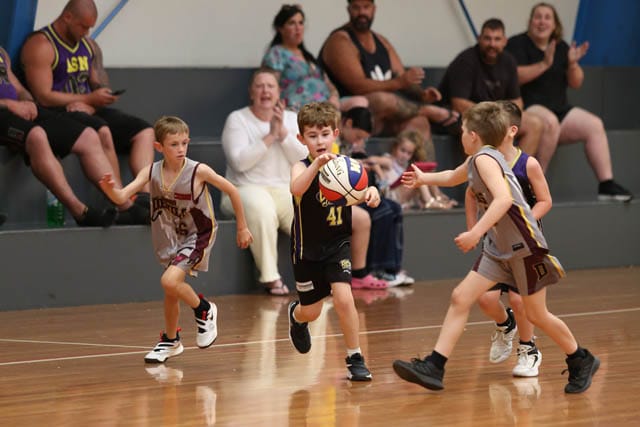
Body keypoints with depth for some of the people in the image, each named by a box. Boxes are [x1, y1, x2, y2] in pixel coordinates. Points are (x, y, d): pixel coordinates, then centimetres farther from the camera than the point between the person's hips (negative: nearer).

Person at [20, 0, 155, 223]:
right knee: (101, 131, -36)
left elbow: (100, 86, 18)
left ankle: (145, 198, -28)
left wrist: (89, 105, -7)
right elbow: (43, 97, -15)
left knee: (144, 131, -9)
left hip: (88, 111, 8)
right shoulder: (41, 45, -7)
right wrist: (89, 99, -16)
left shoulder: (89, 46, 19)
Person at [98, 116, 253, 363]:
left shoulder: (198, 171, -22)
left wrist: (242, 227, -1)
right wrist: (110, 189, -47)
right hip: (171, 238, 5)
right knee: (171, 292, 16)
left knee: (170, 280, -23)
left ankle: (204, 311, 4)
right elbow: (122, 197, -23)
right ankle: (170, 341, 38)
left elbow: (232, 191, -9)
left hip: (198, 235, -5)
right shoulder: (152, 172, -14)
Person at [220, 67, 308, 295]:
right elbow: (239, 161, -14)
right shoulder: (237, 119, 1)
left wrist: (283, 132, -13)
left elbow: (302, 157, -1)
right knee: (261, 209, -39)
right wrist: (270, 136, -16)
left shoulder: (292, 119, 13)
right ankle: (270, 277, -33)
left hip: (285, 191, 4)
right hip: (247, 189, -4)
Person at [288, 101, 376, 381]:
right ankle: (296, 315, 51)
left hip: (338, 244, 1)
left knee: (343, 298, -19)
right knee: (311, 312, 12)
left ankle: (355, 359, -3)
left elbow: (362, 191, -19)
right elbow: (297, 189, -42)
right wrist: (317, 164, -59)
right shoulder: (302, 168, -19)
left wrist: (371, 193, -43)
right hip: (308, 249, -1)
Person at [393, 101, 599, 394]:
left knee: (536, 314, 3)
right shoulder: (477, 161, 12)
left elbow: (504, 198, -31)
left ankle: (581, 362, 23)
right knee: (461, 298, -2)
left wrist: (476, 233, -36)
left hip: (524, 246, -9)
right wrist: (424, 180, 47)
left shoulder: (484, 158, -16)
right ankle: (433, 367, -5)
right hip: (499, 247, 9)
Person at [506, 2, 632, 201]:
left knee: (594, 125, -16)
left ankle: (607, 185, -18)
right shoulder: (517, 44, 0)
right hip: (527, 108, -6)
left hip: (560, 108, 6)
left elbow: (576, 84, 12)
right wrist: (544, 64, -22)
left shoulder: (561, 47, 16)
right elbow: (515, 77, -16)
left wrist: (573, 64, -7)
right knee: (550, 122, -38)